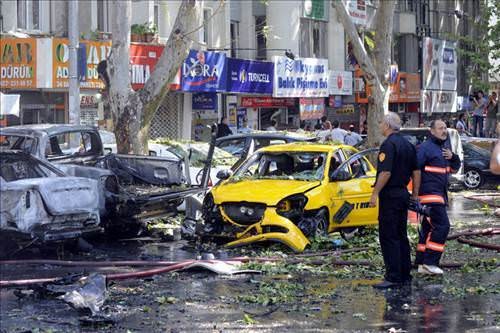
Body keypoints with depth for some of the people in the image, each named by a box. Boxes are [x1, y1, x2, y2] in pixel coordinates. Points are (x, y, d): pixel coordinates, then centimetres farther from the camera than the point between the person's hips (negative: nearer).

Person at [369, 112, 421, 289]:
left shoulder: (389, 144, -15)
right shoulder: (408, 144, 12)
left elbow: (385, 173, -23)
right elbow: (416, 172, 15)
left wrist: (375, 193, -17)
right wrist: (415, 195, 20)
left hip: (390, 195, -9)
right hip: (403, 194, 9)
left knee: (388, 237, -7)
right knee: (401, 236, 15)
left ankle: (393, 277, -9)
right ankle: (405, 275, 19)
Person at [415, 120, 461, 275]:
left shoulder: (445, 146, 17)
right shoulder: (425, 147, -11)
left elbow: (455, 168, 20)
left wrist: (452, 157, 0)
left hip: (440, 193, 9)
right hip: (430, 193, -9)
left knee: (428, 227, 12)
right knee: (442, 225, -15)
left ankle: (421, 263, 17)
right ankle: (429, 262, -14)